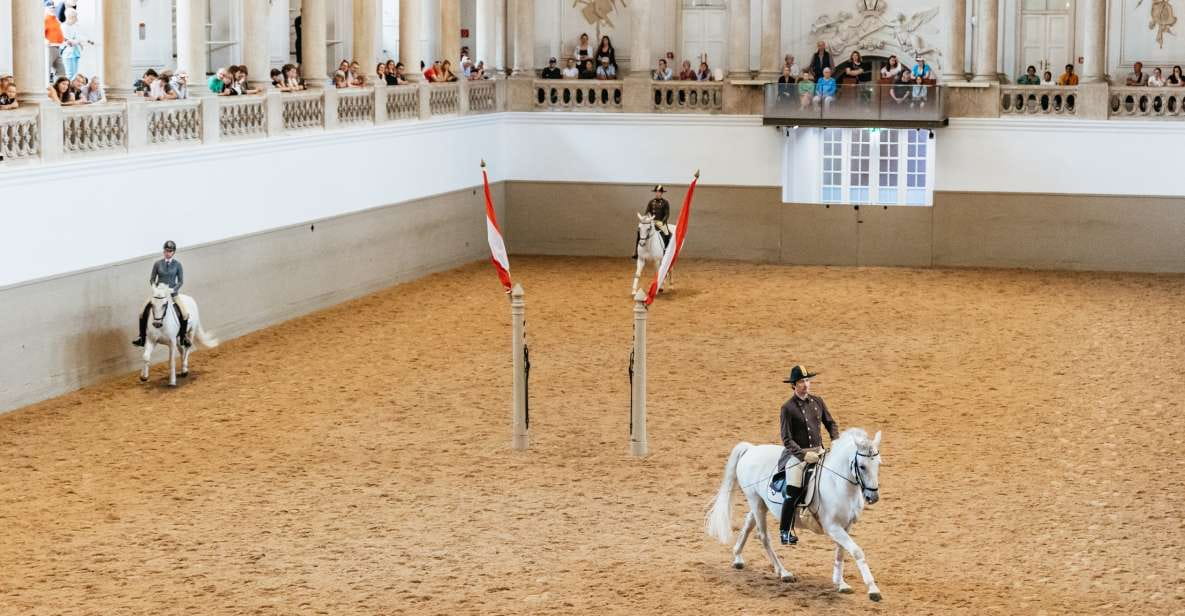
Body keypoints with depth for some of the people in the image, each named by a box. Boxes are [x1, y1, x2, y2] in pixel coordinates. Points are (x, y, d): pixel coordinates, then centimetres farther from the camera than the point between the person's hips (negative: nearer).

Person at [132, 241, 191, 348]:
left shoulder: (177, 264, 1)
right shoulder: (157, 263, 3)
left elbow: (181, 281, 2)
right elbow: (152, 279, 6)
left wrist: (173, 289, -14)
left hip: (172, 293, -1)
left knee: (184, 315, -18)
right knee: (144, 313, -14)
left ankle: (183, 337, 5)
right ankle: (142, 337, 2)